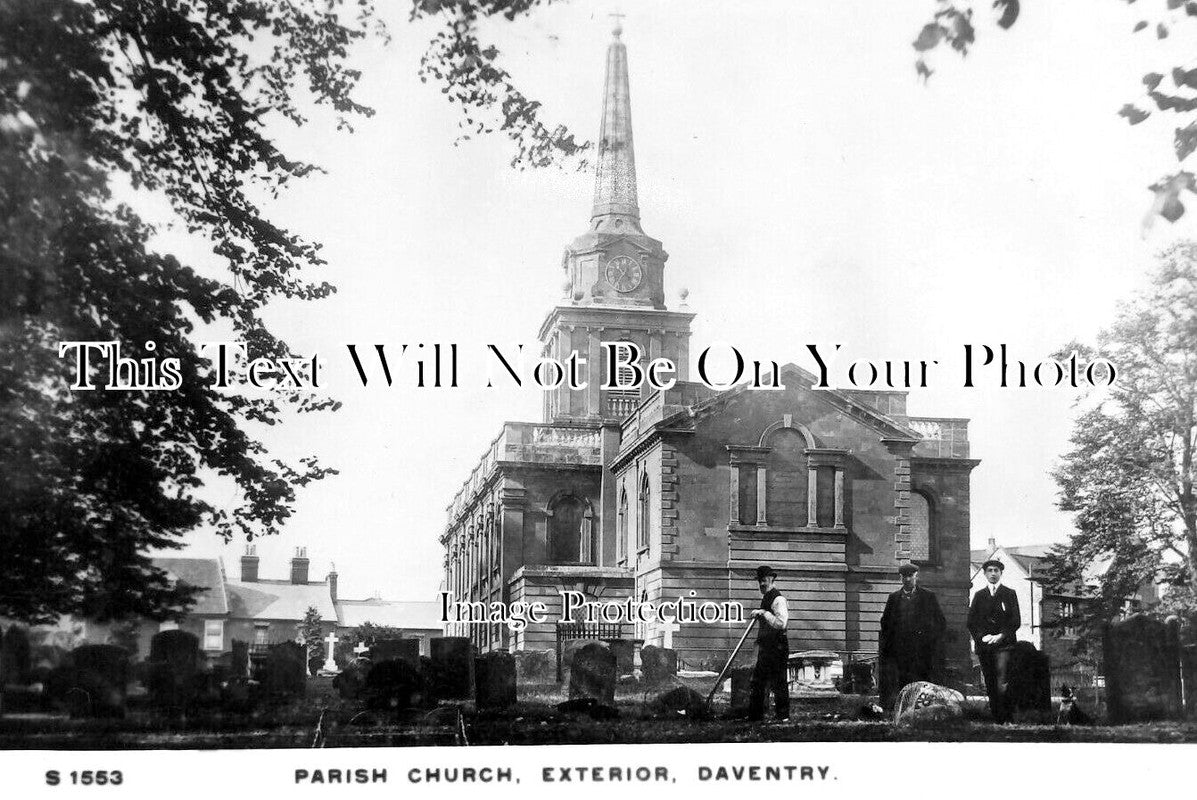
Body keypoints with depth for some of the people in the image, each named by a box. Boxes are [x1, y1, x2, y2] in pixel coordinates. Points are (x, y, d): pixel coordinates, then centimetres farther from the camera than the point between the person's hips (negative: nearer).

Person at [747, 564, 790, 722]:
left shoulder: (778, 599, -14)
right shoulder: (765, 598, 17)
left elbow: (781, 623, -27)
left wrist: (764, 613, -24)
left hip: (777, 647, -10)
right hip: (765, 647, 10)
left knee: (779, 683, -5)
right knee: (756, 683, 13)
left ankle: (783, 716, 1)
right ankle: (755, 715, 20)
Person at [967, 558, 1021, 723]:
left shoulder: (1010, 594, 9)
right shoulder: (979, 596, 16)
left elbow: (1016, 621, 3)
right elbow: (971, 622, 10)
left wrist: (1001, 636, -9)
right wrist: (982, 636, -6)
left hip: (1004, 644, -3)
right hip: (983, 645, 3)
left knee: (1002, 683, -16)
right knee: (990, 685, 2)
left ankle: (1006, 718, -16)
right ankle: (995, 718, 6)